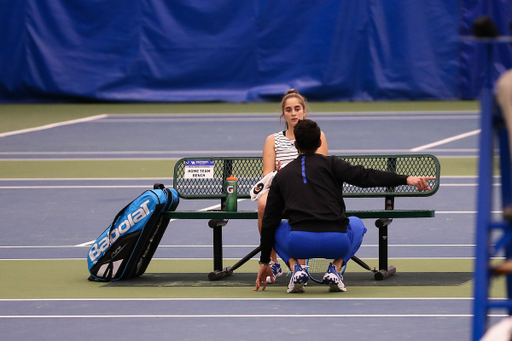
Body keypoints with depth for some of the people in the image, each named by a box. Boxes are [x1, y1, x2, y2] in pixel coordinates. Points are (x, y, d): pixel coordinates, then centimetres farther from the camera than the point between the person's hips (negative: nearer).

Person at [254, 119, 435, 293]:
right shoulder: (330, 164, 10)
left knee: (275, 228, 34)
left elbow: (269, 222, 20)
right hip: (336, 244, 0)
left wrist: (264, 262, 28)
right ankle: (335, 268, 9)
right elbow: (364, 176, -4)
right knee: (356, 223, 35)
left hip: (300, 244, 0)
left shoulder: (281, 175, 17)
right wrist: (406, 179, -7)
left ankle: (295, 268, 5)